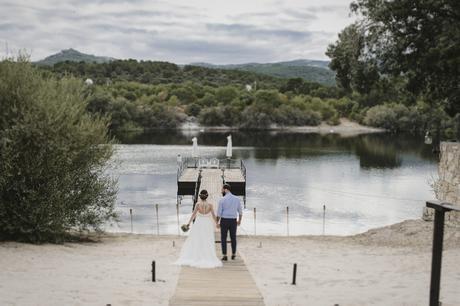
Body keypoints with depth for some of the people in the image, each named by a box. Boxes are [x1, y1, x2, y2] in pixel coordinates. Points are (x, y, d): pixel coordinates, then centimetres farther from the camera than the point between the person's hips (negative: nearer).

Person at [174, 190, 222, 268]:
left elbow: (193, 214, -10)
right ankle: (208, 258, 5)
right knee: (207, 243, 7)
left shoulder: (198, 204, -9)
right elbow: (213, 215, -3)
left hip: (198, 224, 0)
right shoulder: (210, 205, -7)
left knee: (196, 242, 9)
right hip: (207, 224, 0)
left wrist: (189, 223, -2)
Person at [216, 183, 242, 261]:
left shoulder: (222, 200, -11)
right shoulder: (237, 199, 1)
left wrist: (217, 223, 2)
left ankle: (224, 256, 5)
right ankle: (233, 254, 23)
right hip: (233, 221, 3)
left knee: (223, 238, 7)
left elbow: (219, 213, -10)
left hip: (224, 221, -3)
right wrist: (239, 221, 20)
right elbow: (240, 211, 6)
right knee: (233, 238, 17)